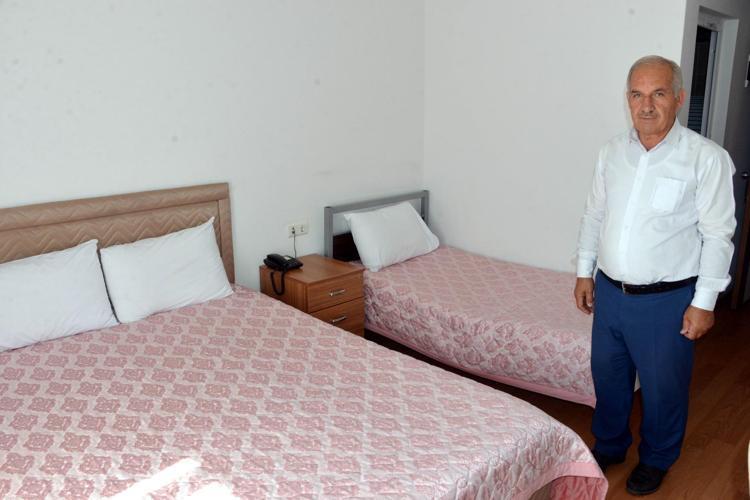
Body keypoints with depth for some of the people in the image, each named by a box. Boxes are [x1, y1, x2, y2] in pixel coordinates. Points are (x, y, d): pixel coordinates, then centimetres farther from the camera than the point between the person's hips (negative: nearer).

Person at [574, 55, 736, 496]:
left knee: (662, 386, 13)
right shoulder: (613, 151, 2)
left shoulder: (707, 158, -12)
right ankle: (609, 446, 43)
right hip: (609, 292, 5)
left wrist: (704, 302, -12)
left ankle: (657, 459, 39)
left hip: (666, 300, -4)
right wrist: (585, 272, 9)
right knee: (608, 376, 19)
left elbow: (717, 235, -11)